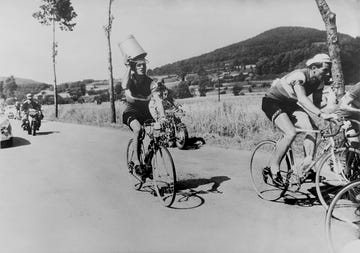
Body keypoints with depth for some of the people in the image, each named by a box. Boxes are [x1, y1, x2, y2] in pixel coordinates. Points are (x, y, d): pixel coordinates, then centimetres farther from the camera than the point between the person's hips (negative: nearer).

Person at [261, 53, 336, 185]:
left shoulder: (319, 82, -5)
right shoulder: (300, 75, -30)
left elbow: (317, 104, 0)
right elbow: (302, 98, -46)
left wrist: (327, 117, -16)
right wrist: (322, 114, -56)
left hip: (289, 104, 8)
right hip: (272, 102, -8)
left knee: (312, 129, -14)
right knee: (291, 133, -27)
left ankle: (306, 168, -7)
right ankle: (273, 169, -11)